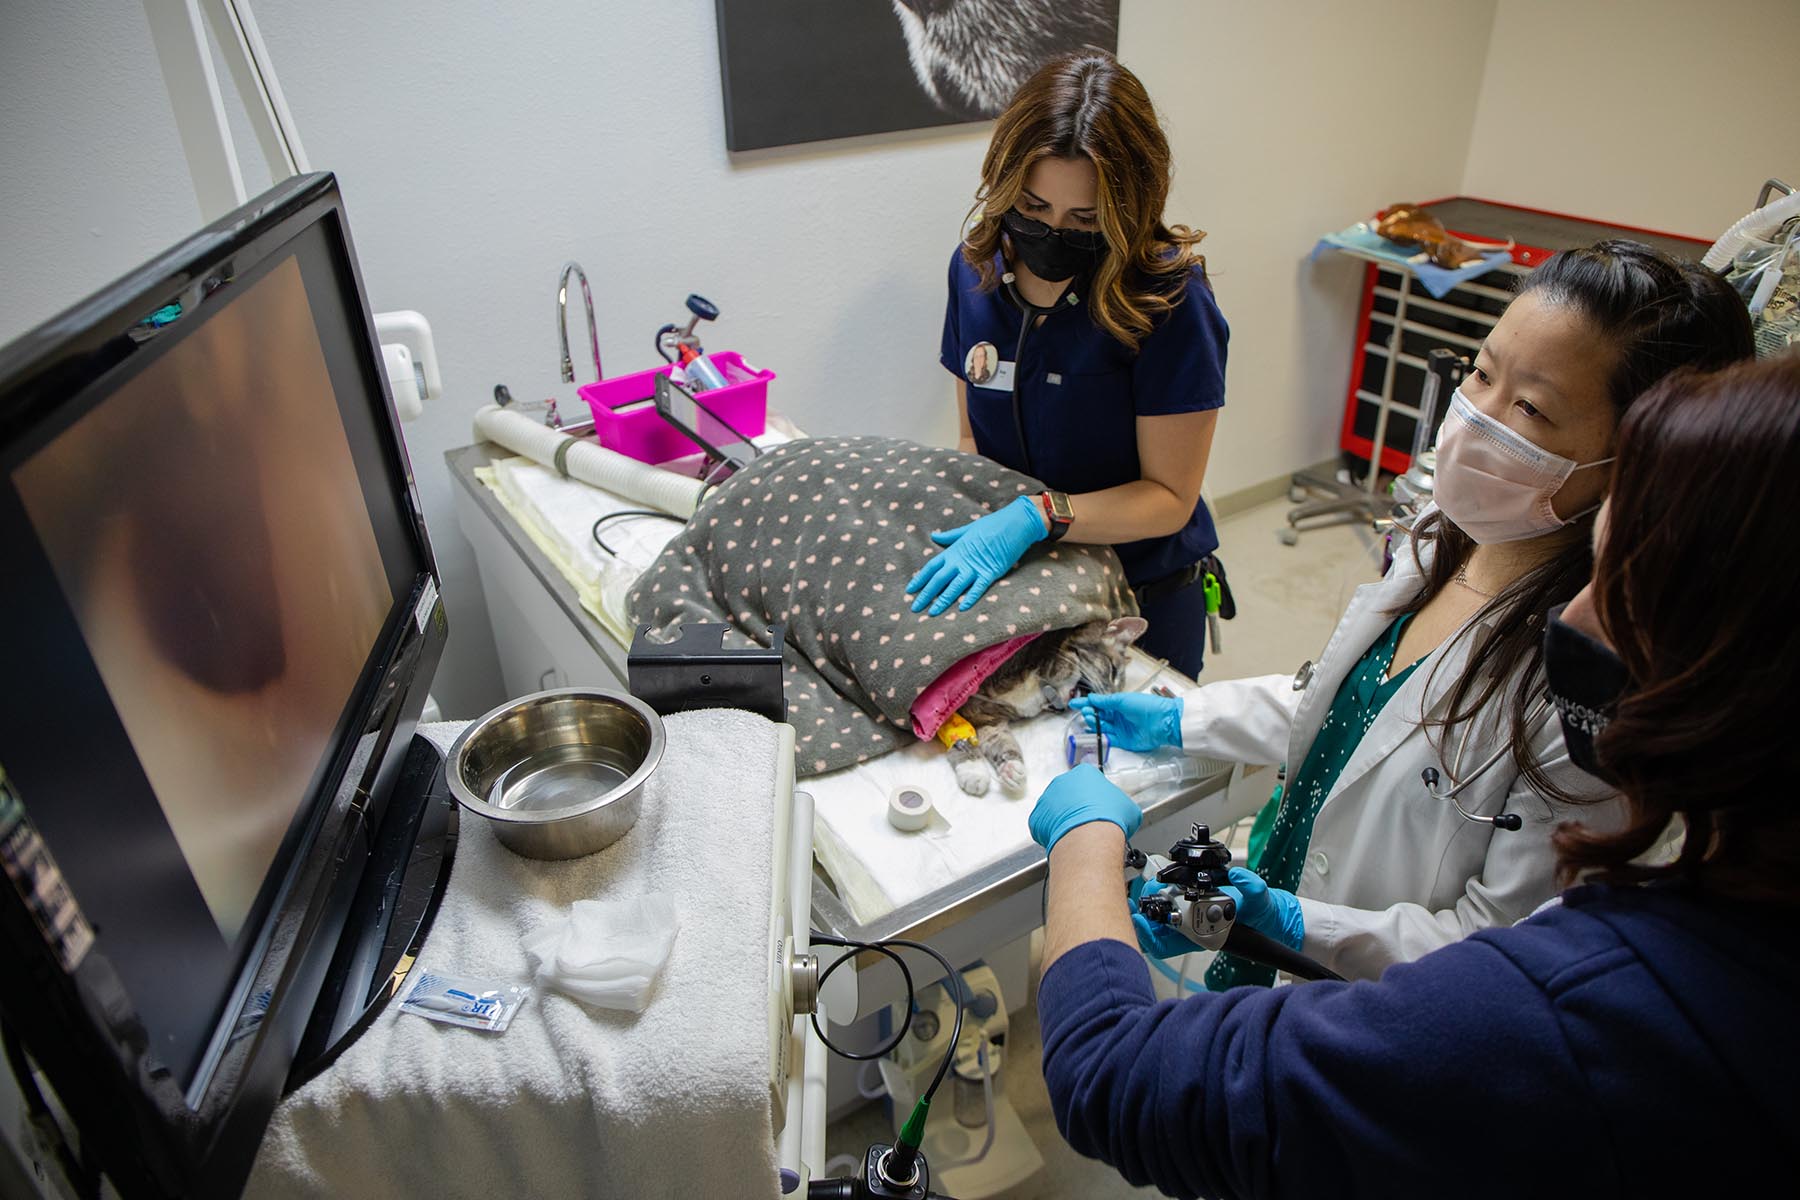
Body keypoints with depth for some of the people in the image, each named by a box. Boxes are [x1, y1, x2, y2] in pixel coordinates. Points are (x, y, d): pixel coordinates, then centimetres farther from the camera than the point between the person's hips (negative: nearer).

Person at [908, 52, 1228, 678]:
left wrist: (1037, 515, -33)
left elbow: (1169, 497, -19)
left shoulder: (1170, 298, -22)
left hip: (1143, 598, -4)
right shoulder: (975, 268, -7)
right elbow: (973, 439, 3)